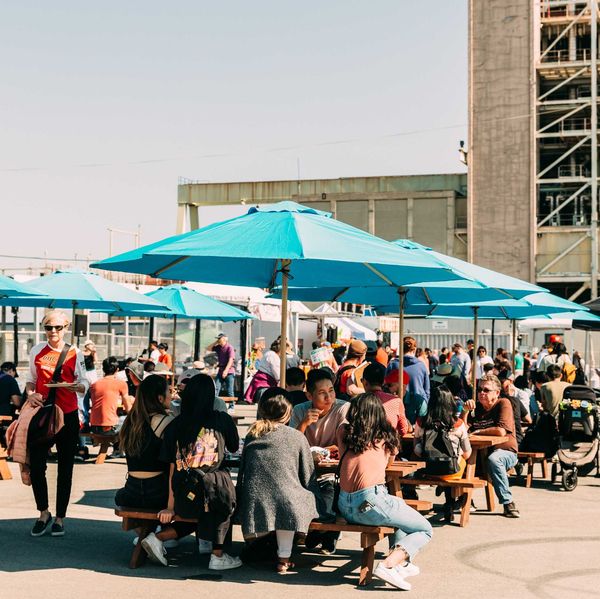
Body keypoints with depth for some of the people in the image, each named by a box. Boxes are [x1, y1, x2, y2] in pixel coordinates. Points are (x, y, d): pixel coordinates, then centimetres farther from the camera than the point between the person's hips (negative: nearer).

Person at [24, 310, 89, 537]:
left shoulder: (75, 354, 1)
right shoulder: (37, 351, 7)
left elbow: (85, 384, 3)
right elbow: (31, 379, 14)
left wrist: (77, 386, -19)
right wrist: (30, 394, -6)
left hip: (68, 416, -1)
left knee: (65, 469, 6)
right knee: (36, 466, -5)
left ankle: (60, 518, 17)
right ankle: (44, 513, 17)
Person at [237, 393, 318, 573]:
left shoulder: (251, 436, 18)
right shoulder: (297, 436, 10)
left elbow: (242, 472, 21)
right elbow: (307, 476, 12)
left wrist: (240, 500, 30)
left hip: (253, 504, 4)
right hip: (285, 503, -4)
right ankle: (283, 557, 15)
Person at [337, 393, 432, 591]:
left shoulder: (344, 432, 13)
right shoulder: (385, 436, 6)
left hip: (345, 507, 6)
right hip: (370, 504, -6)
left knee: (400, 507, 33)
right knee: (424, 530, 13)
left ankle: (400, 562, 17)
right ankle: (389, 564, -10)